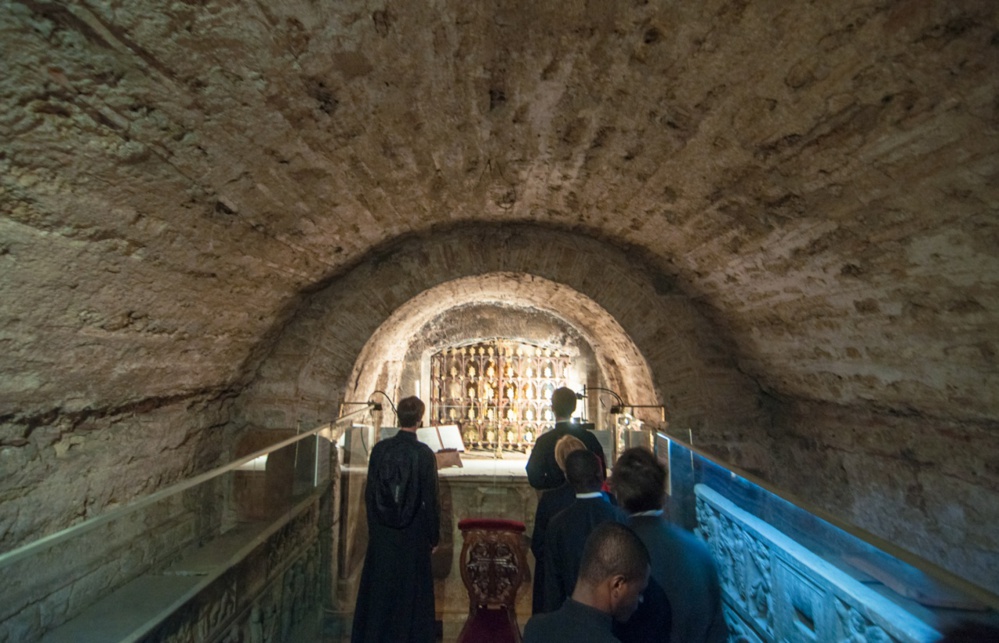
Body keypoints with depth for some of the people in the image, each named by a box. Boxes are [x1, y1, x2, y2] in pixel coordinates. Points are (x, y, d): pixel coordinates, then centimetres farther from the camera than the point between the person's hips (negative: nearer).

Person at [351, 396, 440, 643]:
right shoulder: (424, 454, -18)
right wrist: (433, 537, 1)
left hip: (382, 533, 3)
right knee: (410, 590, 15)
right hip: (413, 535, -3)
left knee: (378, 588, 20)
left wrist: (374, 526, 14)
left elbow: (370, 492, 0)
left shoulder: (380, 449, -9)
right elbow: (430, 500, -12)